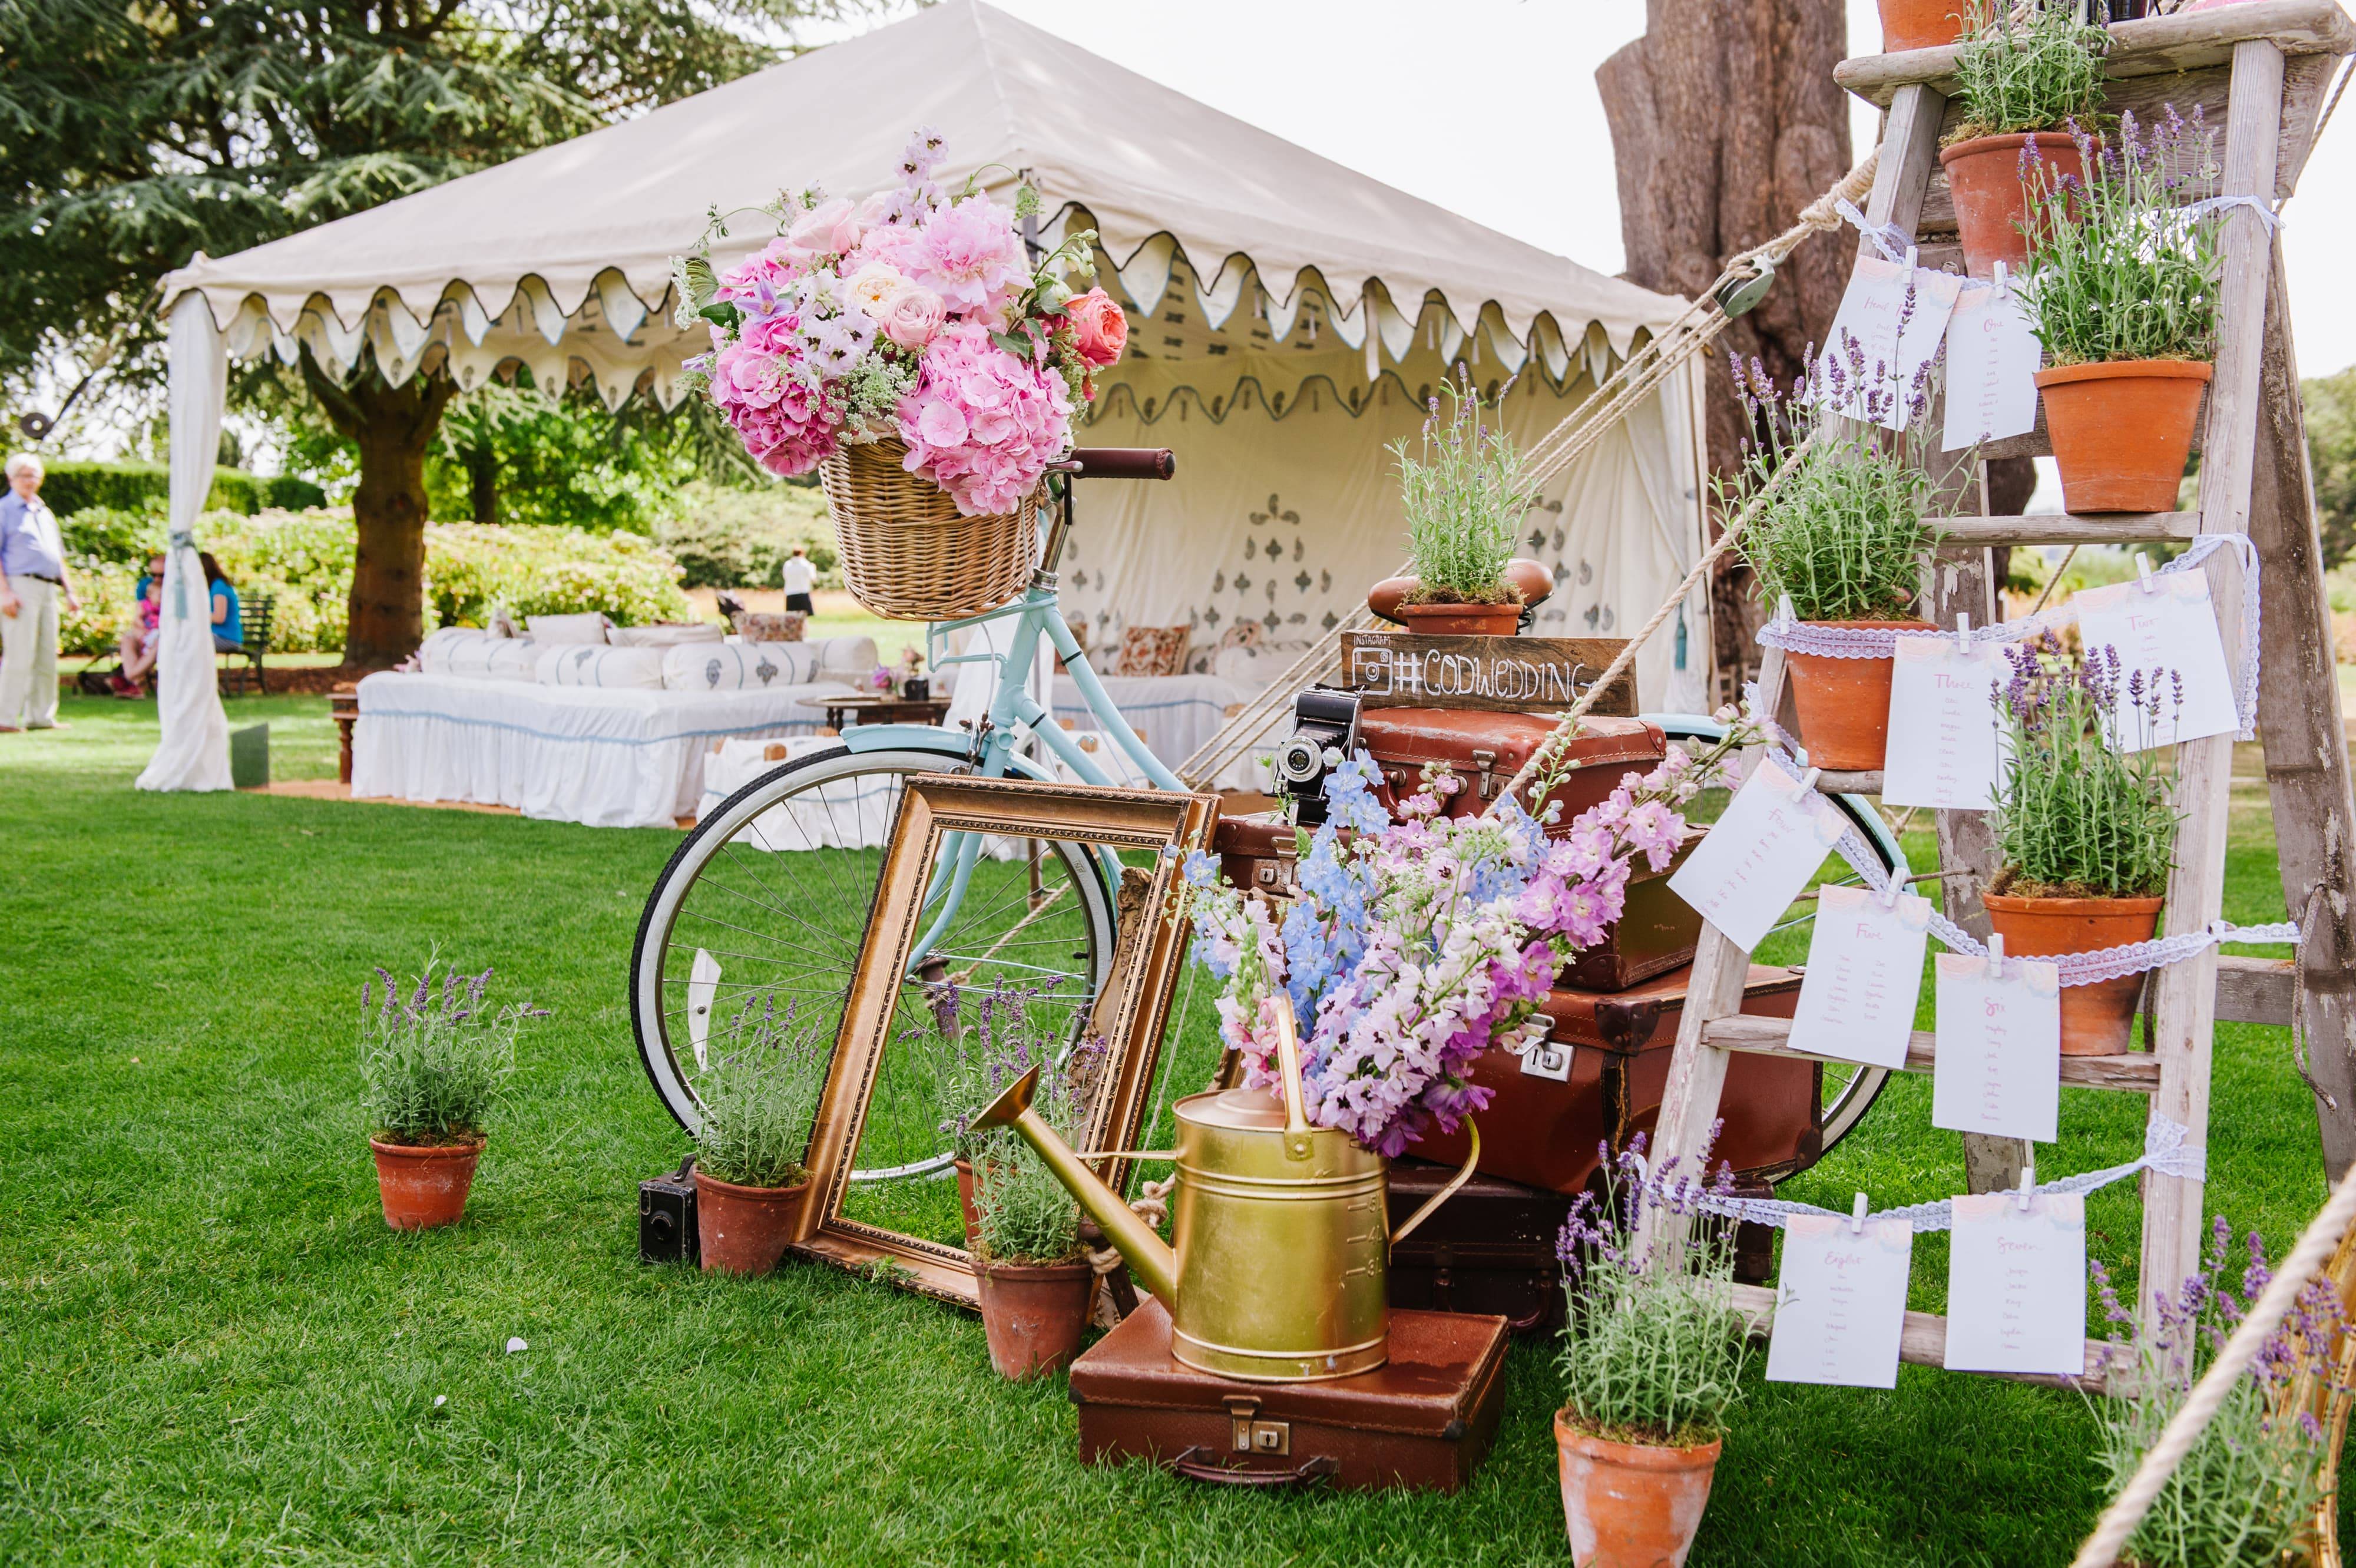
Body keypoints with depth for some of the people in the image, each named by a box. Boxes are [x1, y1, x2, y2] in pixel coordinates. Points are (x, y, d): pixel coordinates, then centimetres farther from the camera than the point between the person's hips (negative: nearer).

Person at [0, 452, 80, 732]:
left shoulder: (46, 514, 23)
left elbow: (59, 558, 27)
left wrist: (69, 592, 20)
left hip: (48, 590, 7)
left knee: (47, 657, 6)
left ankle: (41, 716, 11)